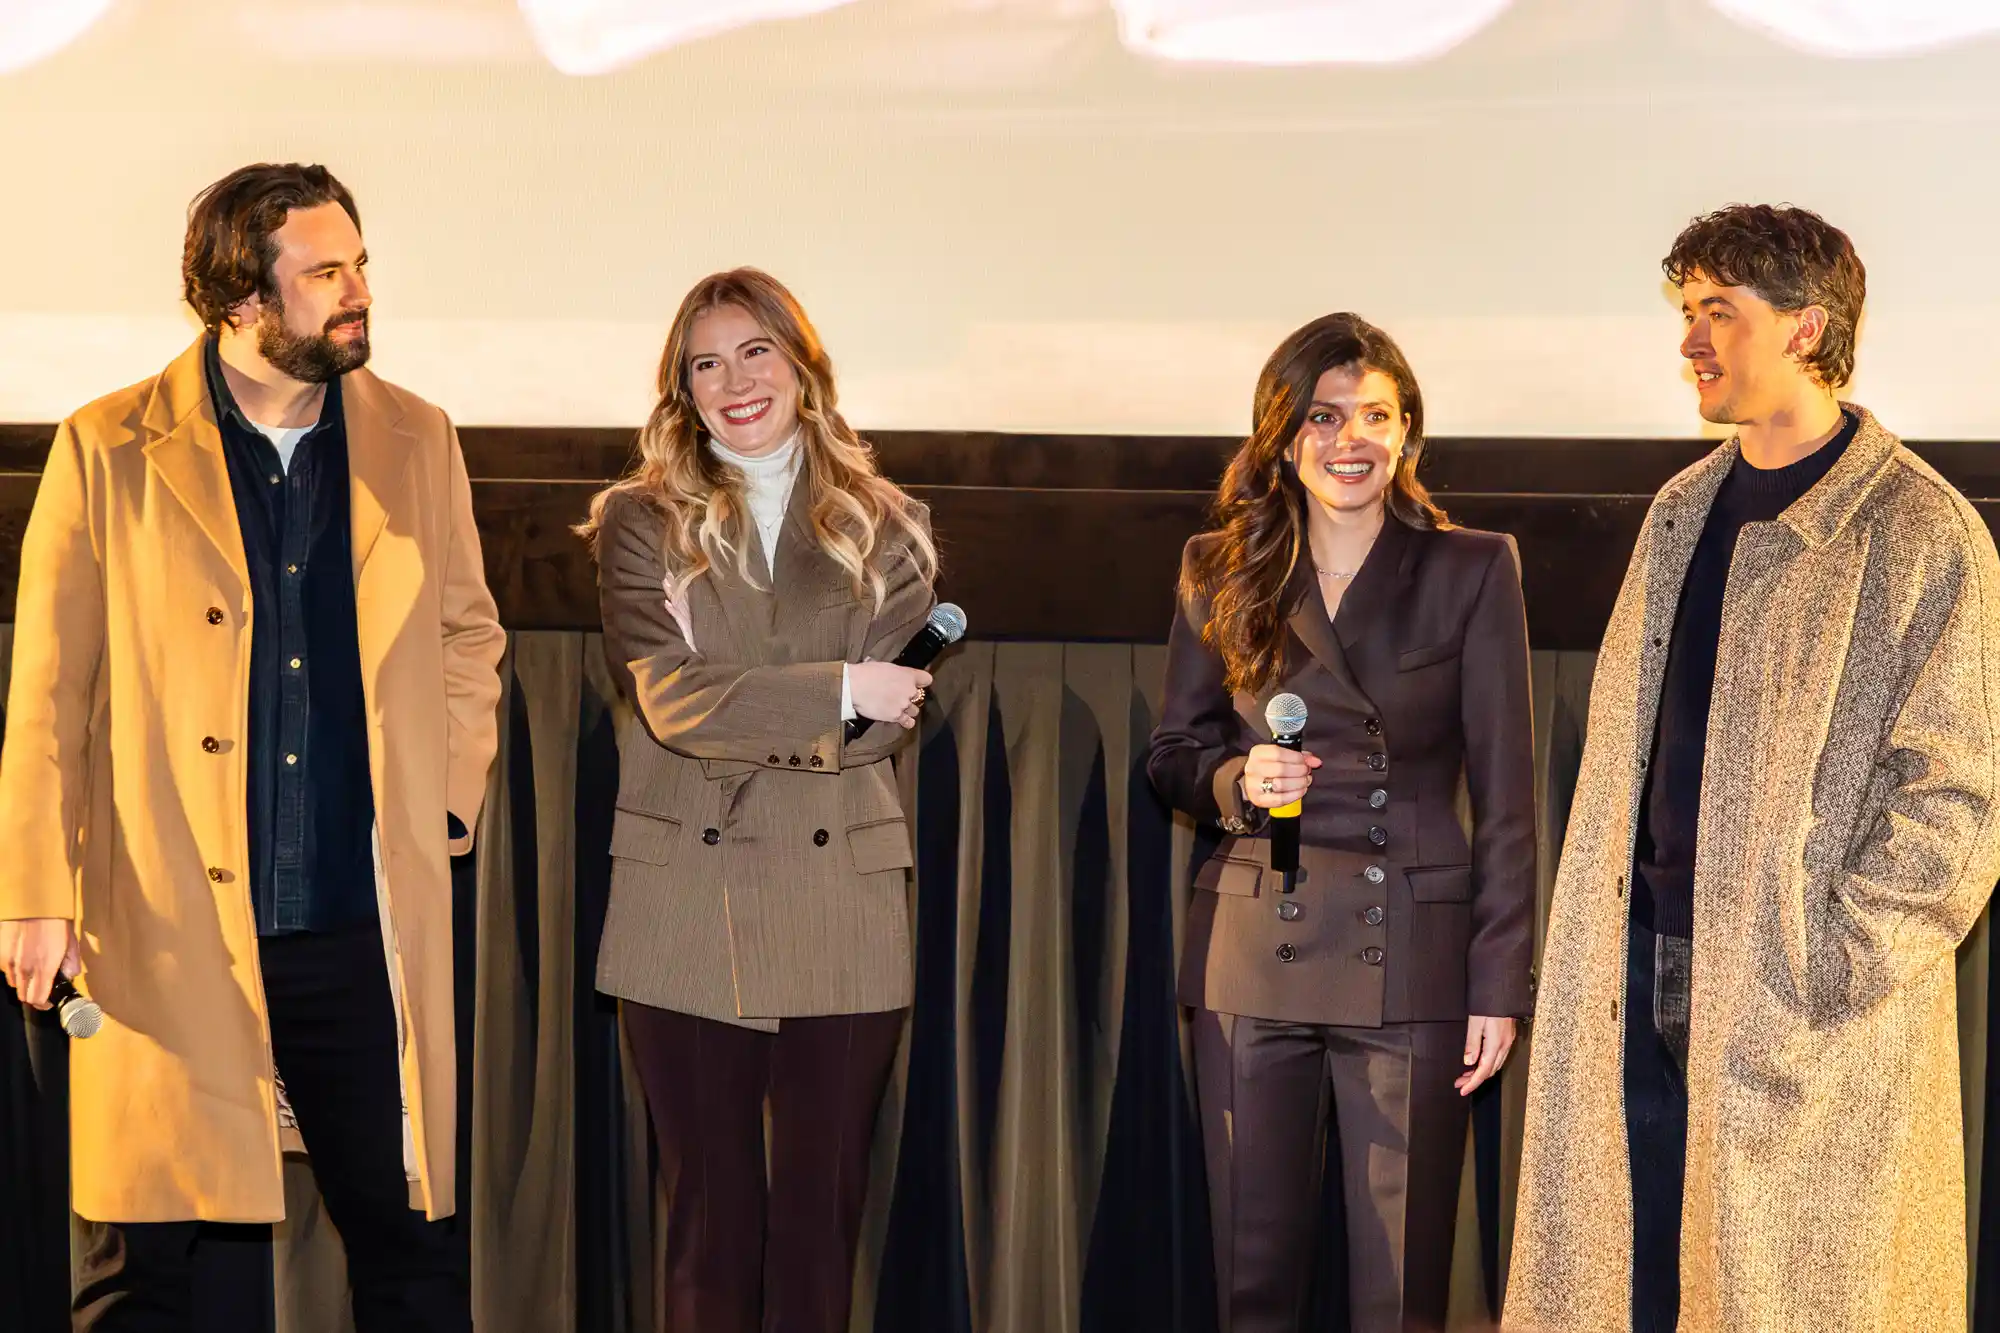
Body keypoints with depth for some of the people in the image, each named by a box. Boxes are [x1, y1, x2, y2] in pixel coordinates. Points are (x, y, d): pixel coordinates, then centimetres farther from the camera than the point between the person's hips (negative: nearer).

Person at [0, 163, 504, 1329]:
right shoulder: (108, 452, -1)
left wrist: (450, 798, 8)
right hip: (170, 935, -2)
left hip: (369, 927, 3)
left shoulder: (417, 441, 7)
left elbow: (468, 632, 20)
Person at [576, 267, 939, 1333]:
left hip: (839, 910, 1)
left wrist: (741, 720, -9)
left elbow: (888, 722, 0)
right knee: (712, 1215, 4)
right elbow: (671, 696, -8)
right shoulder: (641, 523, 6)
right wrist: (835, 691, -11)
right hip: (685, 913, -1)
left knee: (822, 1215, 4)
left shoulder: (885, 528, 9)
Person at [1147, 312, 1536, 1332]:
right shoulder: (1220, 573, 8)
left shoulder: (1472, 572, 2)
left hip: (1411, 952, -2)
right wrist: (1236, 780, -10)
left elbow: (1506, 795, 1)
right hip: (1252, 951, 2)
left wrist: (1500, 982, -4)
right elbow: (1172, 753, 14)